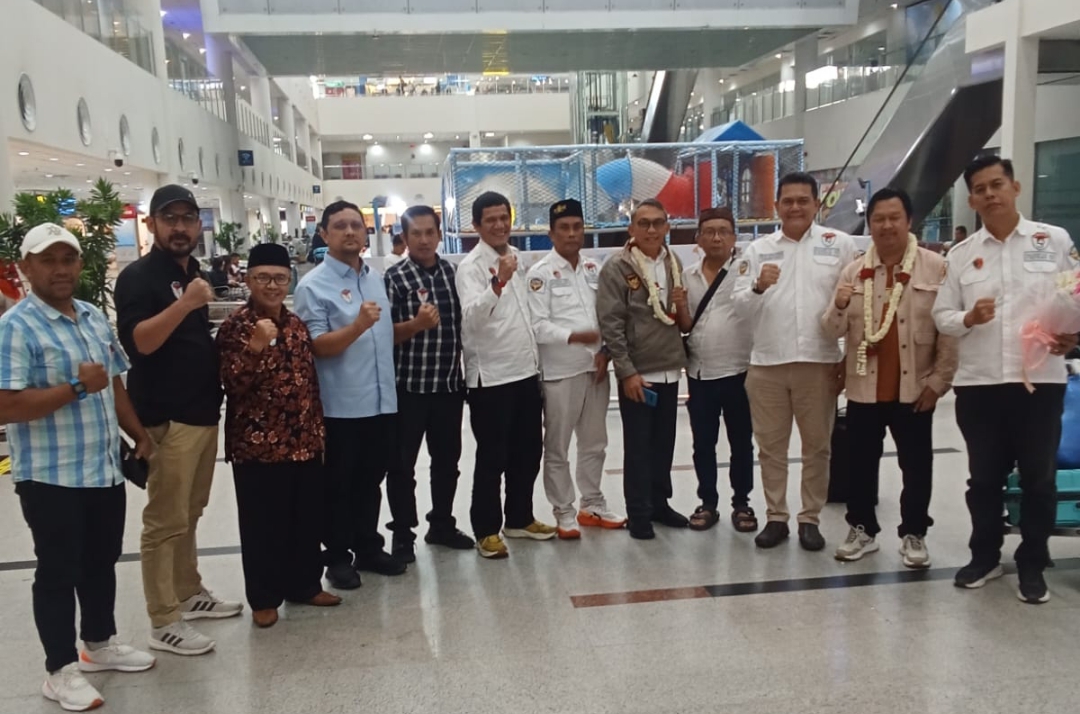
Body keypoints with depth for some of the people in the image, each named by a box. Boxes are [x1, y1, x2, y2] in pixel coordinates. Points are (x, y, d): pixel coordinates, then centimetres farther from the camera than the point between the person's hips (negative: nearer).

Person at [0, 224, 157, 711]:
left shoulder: (95, 318, 9)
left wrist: (140, 435, 13)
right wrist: (76, 387, -24)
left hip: (105, 470, 7)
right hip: (51, 477, -7)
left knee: (102, 563, 19)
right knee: (58, 572, 6)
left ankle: (100, 644, 37)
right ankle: (61, 670, 21)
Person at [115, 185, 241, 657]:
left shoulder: (200, 273, 15)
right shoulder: (138, 276, -9)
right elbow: (138, 341, -23)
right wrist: (184, 304, -31)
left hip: (204, 413, 8)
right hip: (166, 419, -8)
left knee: (189, 514, 18)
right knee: (165, 520, -2)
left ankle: (190, 593, 31)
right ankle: (164, 623, 5)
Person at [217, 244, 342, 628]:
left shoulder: (296, 324, 10)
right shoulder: (235, 326, -8)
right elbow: (233, 384, -17)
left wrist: (318, 431, 14)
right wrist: (256, 346, -30)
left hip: (304, 441, 6)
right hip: (257, 444, -6)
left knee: (307, 518, 14)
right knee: (263, 524, 4)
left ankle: (305, 584, 30)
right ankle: (264, 597, 19)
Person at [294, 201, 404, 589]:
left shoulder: (376, 277, 11)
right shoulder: (314, 285, -10)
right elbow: (316, 346, -18)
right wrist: (358, 326, -30)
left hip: (381, 400, 6)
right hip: (340, 405, -6)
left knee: (371, 480, 17)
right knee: (338, 485, 7)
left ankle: (368, 548, 30)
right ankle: (338, 557, 20)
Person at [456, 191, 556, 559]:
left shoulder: (518, 257, 11)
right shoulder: (471, 266, -12)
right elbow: (472, 318, -29)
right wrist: (499, 281, -42)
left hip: (526, 371, 7)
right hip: (490, 376, -7)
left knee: (528, 451, 16)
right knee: (492, 458, 2)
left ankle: (519, 518, 31)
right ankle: (487, 530, 14)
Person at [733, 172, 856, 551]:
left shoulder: (840, 245, 2)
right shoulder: (758, 249, 7)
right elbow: (741, 306, 2)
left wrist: (852, 357, -4)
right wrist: (758, 286, -19)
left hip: (820, 362, -1)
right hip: (766, 363, 2)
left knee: (817, 446, 7)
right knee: (771, 446, 9)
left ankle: (810, 519, 19)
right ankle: (776, 517, 20)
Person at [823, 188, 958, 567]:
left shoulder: (936, 267, -5)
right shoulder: (853, 271, 4)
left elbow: (950, 330, -6)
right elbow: (833, 331, 3)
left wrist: (939, 381, -9)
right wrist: (838, 307, -18)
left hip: (914, 388, -2)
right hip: (864, 387, 2)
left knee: (916, 465, 9)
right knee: (861, 463, 11)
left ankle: (914, 534, 24)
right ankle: (862, 529, 26)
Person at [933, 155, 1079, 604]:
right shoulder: (961, 255, 7)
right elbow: (941, 316, 7)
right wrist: (968, 318, -14)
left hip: (1040, 380, -1)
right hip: (978, 383, 1)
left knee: (1038, 477, 7)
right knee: (984, 477, 11)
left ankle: (1032, 565, 23)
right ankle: (985, 556, 27)